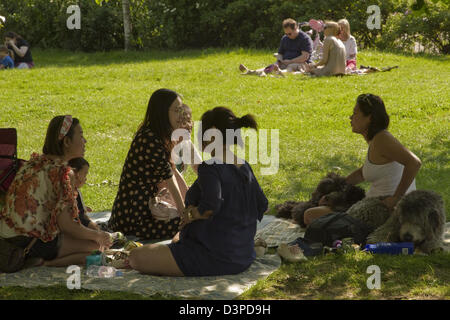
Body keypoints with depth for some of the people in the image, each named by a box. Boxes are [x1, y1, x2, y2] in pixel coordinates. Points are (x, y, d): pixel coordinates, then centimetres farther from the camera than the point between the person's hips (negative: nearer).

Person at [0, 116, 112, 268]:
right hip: (30, 242, -9)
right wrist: (97, 235, -2)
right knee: (96, 246, -4)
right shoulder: (61, 171, -16)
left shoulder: (35, 161, 10)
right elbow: (65, 224, -18)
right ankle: (45, 263, -14)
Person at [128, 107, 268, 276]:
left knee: (136, 257, -12)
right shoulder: (244, 167, 5)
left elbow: (211, 205, -37)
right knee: (177, 239, 39)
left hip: (216, 258, -9)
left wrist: (192, 214, -18)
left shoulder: (211, 168, -21)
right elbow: (262, 205, 14)